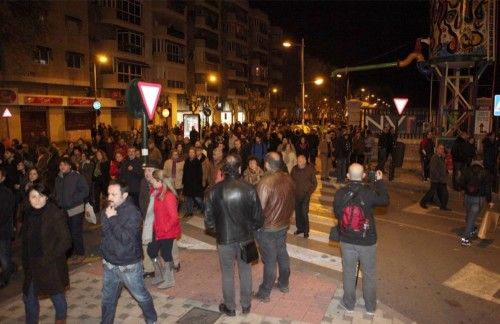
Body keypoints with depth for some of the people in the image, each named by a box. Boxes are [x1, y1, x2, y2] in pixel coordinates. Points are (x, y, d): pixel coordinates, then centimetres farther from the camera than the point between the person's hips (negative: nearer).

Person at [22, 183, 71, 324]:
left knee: (57, 296, 12)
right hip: (33, 265, 5)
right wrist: (26, 262, 7)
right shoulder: (29, 214, 0)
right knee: (29, 297, 17)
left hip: (52, 266, -5)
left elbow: (65, 241, -18)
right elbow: (26, 240, 10)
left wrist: (48, 259, -19)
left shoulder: (56, 214, -17)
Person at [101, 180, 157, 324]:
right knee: (107, 299, 19)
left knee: (141, 296, 13)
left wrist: (112, 218, -27)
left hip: (129, 266, -5)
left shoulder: (132, 213, -21)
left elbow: (126, 238, -30)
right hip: (109, 264, 5)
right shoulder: (106, 211, -1)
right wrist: (105, 255, 16)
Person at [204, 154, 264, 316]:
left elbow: (209, 218, -8)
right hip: (245, 237, 1)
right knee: (245, 271, 19)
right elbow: (258, 216, -9)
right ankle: (246, 305, 34)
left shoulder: (214, 190, -14)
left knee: (227, 274, 16)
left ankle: (230, 307, 32)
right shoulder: (249, 188, -15)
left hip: (224, 238, 0)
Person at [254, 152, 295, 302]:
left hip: (267, 228, -6)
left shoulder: (265, 182, -25)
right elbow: (292, 201, 6)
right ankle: (284, 284, 39)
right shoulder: (288, 178, -5)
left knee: (270, 260, 5)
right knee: (282, 254, 21)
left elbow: (259, 207, -19)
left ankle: (264, 293, 21)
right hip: (283, 225, 6)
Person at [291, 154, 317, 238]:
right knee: (297, 213, 12)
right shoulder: (294, 169, -1)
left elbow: (314, 183, -1)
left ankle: (306, 231, 9)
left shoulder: (310, 169, -8)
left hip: (305, 196, -3)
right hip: (296, 195, 3)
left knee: (304, 213, -7)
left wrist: (309, 192, -11)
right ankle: (299, 228, 30)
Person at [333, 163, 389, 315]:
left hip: (347, 240, 1)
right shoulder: (369, 192, -20)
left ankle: (349, 304, 33)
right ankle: (370, 307, 34)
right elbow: (385, 200, 0)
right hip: (367, 241, -1)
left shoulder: (340, 193, -14)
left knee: (349, 273, 18)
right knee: (369, 274, 18)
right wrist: (379, 181, 7)